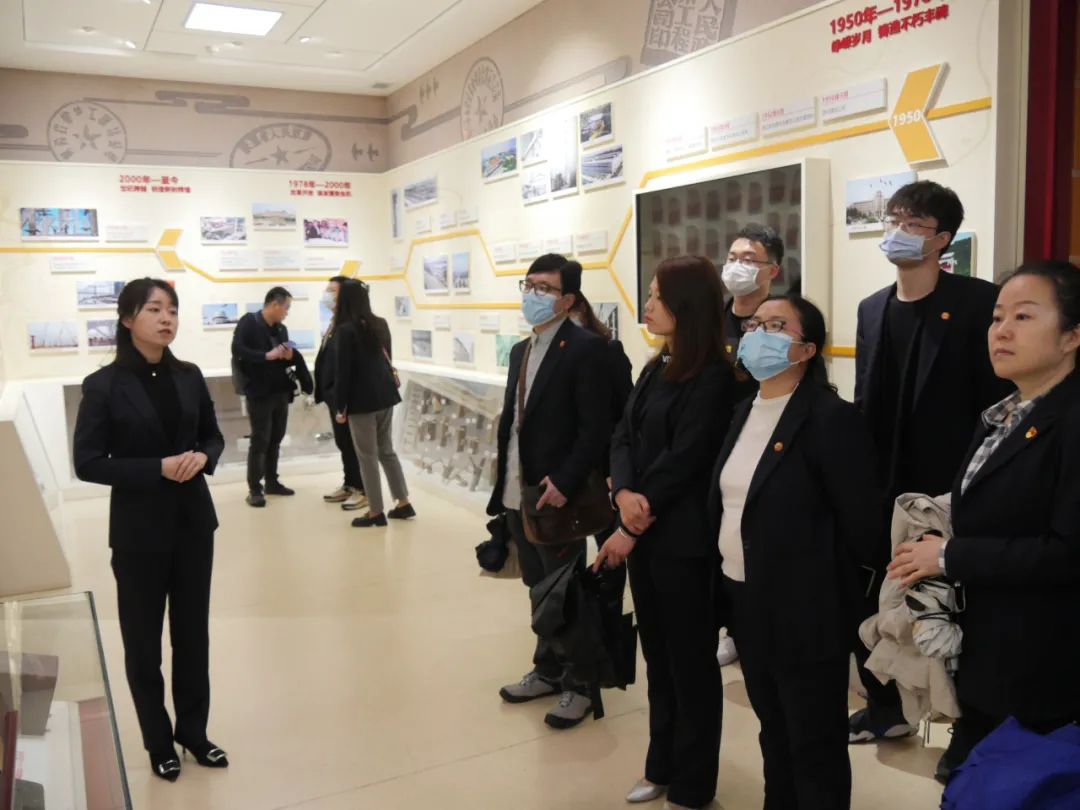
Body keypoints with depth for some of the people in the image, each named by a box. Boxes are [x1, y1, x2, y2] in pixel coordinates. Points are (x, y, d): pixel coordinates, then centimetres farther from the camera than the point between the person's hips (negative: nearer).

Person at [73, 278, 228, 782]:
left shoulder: (189, 377, 1)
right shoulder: (104, 385, -11)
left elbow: (214, 437, 11)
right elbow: (87, 463, -11)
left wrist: (203, 457, -11)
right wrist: (157, 468, -21)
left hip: (194, 523, 4)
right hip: (139, 531, -4)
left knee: (193, 632, 14)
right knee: (143, 640, 10)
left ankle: (194, 731, 31)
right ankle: (158, 743, 28)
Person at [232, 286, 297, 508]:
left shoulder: (281, 329, 12)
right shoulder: (248, 322, -7)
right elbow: (237, 350, -20)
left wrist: (289, 356, -3)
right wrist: (267, 355, -25)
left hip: (281, 391, 7)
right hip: (259, 392, -7)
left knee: (275, 439, 12)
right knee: (260, 440, -3)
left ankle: (272, 482, 24)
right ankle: (254, 489, 4)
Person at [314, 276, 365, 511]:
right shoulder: (336, 322, 14)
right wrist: (324, 390, 14)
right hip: (334, 392, 10)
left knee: (352, 442, -1)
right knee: (343, 442, 16)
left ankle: (363, 490, 9)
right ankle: (350, 485, 27)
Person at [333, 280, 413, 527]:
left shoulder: (346, 329, -13)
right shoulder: (380, 324, 9)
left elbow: (343, 370, -13)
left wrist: (340, 406, -8)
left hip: (362, 400, -7)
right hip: (385, 395, 7)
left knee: (367, 456, 2)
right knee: (387, 451, 16)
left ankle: (376, 512, 8)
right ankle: (403, 503, 19)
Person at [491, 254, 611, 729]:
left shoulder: (586, 348, -12)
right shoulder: (521, 351, 14)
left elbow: (596, 428, -18)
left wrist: (563, 483, -24)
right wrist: (503, 485, 10)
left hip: (556, 495, -8)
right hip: (517, 494, 8)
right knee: (539, 589, 19)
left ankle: (578, 686, 21)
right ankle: (548, 670, 34)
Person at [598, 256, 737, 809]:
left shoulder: (714, 378, -15)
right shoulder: (656, 367, 10)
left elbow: (682, 462, -19)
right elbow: (624, 436, 5)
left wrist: (633, 528, -15)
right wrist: (623, 493, -14)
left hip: (684, 540, -8)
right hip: (644, 534, 8)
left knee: (691, 662, 8)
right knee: (658, 656, 19)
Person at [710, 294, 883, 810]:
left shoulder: (831, 418, -17)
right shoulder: (745, 413, 9)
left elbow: (864, 523, -17)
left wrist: (842, 597, -9)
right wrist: (726, 584, 11)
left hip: (805, 611, -8)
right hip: (746, 601, 8)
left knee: (815, 746, 8)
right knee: (774, 731, 23)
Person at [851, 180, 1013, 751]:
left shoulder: (978, 301, -9)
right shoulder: (872, 309, 9)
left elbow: (996, 399, -12)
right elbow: (863, 402, 11)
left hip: (948, 486, -5)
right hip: (880, 486, 6)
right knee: (867, 599, 12)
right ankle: (885, 707, 32)